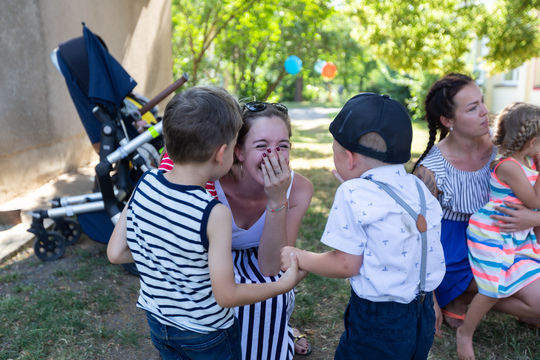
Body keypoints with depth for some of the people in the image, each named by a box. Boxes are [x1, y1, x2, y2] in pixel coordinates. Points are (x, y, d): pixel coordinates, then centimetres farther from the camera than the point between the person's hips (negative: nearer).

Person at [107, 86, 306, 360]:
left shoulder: (144, 184, -16)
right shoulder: (214, 214, -31)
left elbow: (115, 253, -8)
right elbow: (227, 295, -24)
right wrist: (286, 283, -12)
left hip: (158, 323, 5)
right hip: (206, 337, -4)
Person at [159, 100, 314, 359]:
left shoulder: (299, 189, -23)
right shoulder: (212, 180, -29)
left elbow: (270, 267, -24)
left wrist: (277, 201, -37)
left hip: (258, 261, 1)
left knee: (271, 292, -18)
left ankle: (280, 331, 14)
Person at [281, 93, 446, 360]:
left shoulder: (354, 194, -20)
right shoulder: (419, 187, 0)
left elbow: (347, 264, -15)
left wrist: (298, 257, -4)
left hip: (378, 325, -6)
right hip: (423, 316, 7)